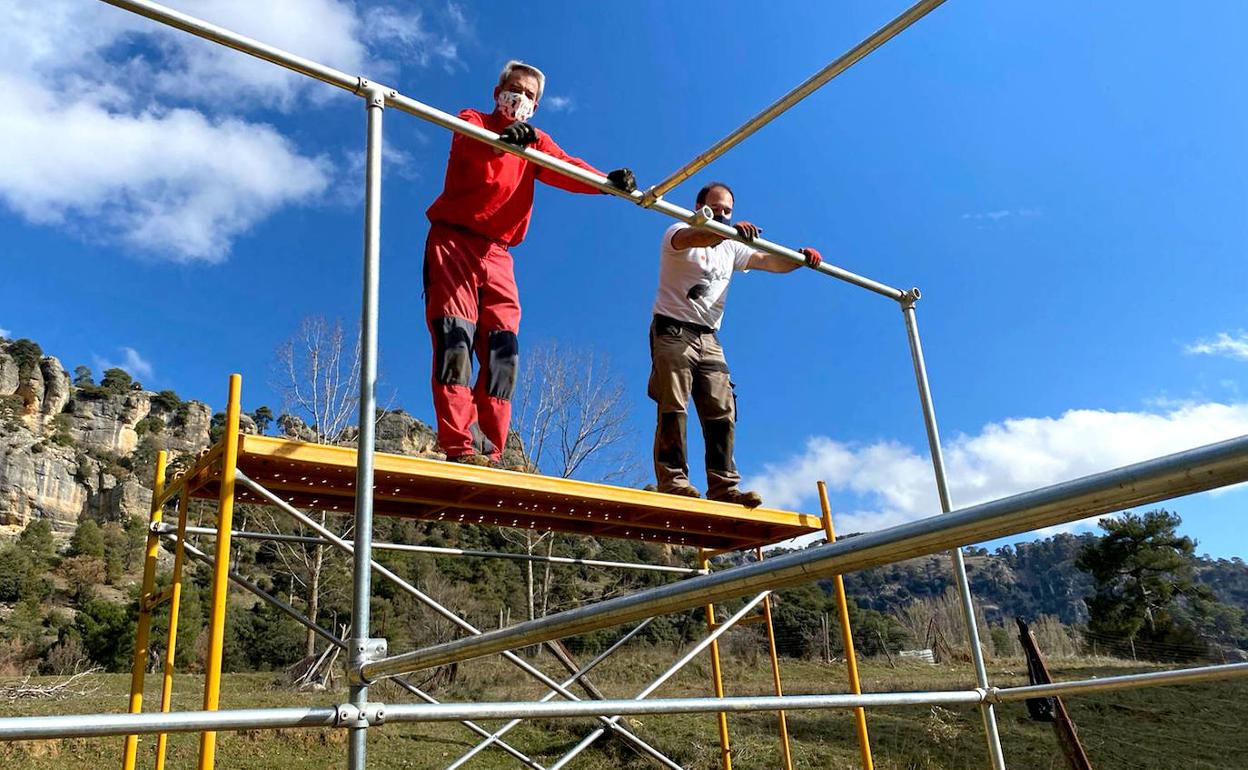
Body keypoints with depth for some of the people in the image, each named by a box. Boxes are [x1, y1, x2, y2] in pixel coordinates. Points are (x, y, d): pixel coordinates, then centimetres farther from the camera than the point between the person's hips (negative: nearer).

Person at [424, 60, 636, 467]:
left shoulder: (536, 142, 18)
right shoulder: (473, 122, 8)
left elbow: (565, 169, -3)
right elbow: (471, 146, -18)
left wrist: (608, 181, -24)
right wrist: (502, 141, -41)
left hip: (496, 253, 4)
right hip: (453, 241, -4)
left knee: (503, 351, -6)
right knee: (456, 341, -15)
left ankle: (488, 455, -5)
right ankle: (461, 448, -20)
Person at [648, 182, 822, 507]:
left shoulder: (731, 248, 21)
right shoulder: (679, 233, 0)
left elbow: (771, 261, 11)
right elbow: (694, 238, -26)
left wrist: (801, 257, -10)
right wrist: (731, 231, -46)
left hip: (709, 338, 6)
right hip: (673, 330, -6)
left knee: (721, 414, -4)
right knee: (673, 408, -15)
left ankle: (723, 487, -5)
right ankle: (672, 480, -16)